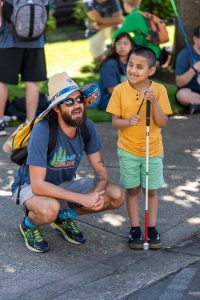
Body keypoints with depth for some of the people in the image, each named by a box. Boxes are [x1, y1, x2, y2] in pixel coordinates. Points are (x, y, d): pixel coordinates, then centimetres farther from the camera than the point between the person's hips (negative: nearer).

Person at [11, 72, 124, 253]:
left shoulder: (87, 127, -13)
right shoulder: (42, 131, -31)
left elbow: (101, 170, -7)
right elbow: (38, 185, -33)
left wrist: (97, 193, -30)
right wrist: (82, 199, -36)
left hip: (66, 184, 6)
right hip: (31, 186, -6)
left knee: (116, 196, -12)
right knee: (49, 209, -41)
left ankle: (63, 216, 8)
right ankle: (29, 225, -3)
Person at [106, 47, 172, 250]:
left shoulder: (159, 90, -10)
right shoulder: (120, 90, -9)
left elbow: (162, 123, -12)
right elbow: (115, 121, -6)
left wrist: (154, 102, -25)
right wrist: (128, 122, -26)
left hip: (153, 150, 0)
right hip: (128, 150, 0)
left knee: (151, 190, 10)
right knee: (132, 190, 9)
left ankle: (152, 228, 24)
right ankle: (135, 229, 22)